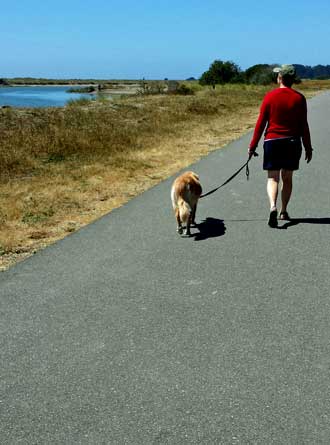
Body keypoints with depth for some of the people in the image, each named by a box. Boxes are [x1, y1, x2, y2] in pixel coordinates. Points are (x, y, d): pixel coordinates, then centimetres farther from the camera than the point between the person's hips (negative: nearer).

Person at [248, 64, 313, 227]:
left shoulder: (270, 96, -4)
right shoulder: (299, 98, -1)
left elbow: (261, 123, -4)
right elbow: (304, 126, 1)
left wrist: (253, 146, 1)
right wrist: (308, 148, 8)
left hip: (272, 142, -1)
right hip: (292, 142, 2)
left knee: (273, 178, 1)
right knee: (287, 178, 13)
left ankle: (273, 207, -23)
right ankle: (283, 212, 19)